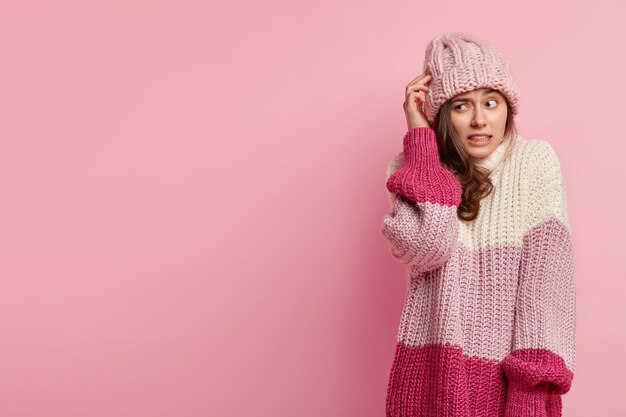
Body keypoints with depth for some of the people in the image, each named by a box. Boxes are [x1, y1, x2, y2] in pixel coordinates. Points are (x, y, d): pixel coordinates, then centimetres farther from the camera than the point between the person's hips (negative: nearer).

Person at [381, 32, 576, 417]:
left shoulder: (536, 161, -5)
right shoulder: (413, 167, -1)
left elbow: (545, 275, -11)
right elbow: (423, 250, -20)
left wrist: (532, 384, -20)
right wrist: (421, 137, -15)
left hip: (511, 370, 0)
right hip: (434, 368, 1)